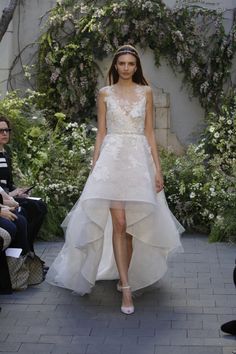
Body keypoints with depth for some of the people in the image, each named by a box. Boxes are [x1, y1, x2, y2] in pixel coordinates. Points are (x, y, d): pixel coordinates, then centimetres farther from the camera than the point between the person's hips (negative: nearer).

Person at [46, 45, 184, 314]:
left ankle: (124, 276, 21)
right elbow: (100, 133, 8)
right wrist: (94, 167, 2)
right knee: (119, 223, -12)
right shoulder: (105, 94, 9)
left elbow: (149, 132, 9)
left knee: (132, 224, 4)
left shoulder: (145, 92, 10)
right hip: (112, 157, -1)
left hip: (139, 158, 1)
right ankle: (126, 289, -11)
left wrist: (157, 168, 2)